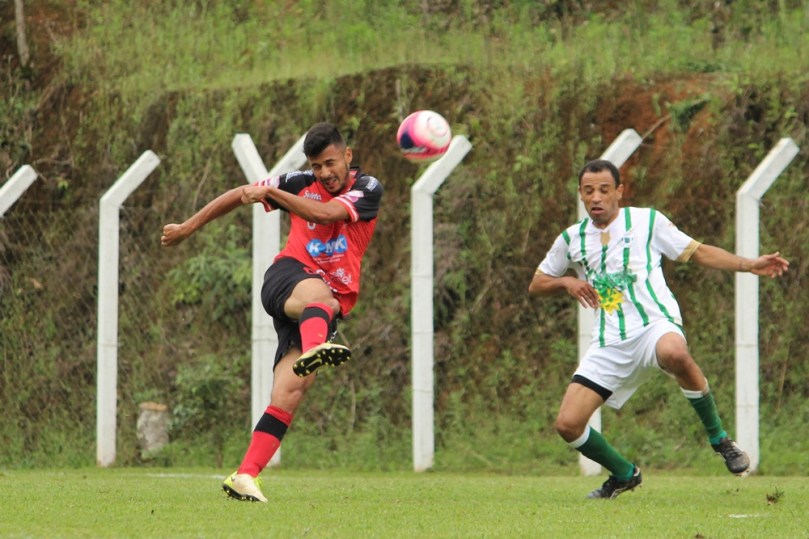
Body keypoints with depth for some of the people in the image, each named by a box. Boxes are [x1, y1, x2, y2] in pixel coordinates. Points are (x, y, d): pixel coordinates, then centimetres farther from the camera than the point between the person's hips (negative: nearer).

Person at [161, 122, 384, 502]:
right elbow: (240, 195, 22)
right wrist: (188, 228, 25)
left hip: (331, 304, 1)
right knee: (318, 292, -42)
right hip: (288, 276, -1)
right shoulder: (300, 184, 10)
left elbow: (324, 213, -16)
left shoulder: (367, 189, 3)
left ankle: (245, 476, -18)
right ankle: (312, 350, -77)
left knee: (290, 391, -15)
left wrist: (271, 193, -18)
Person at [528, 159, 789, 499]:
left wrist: (749, 265, 2)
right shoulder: (571, 239, 14)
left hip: (655, 325, -4)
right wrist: (566, 282, 1)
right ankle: (624, 475, 20)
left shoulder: (646, 221, 7)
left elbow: (697, 252, 12)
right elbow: (535, 286, 23)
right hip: (609, 344, 4)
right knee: (568, 424, -9)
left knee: (674, 353, -41)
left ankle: (720, 439, -18)